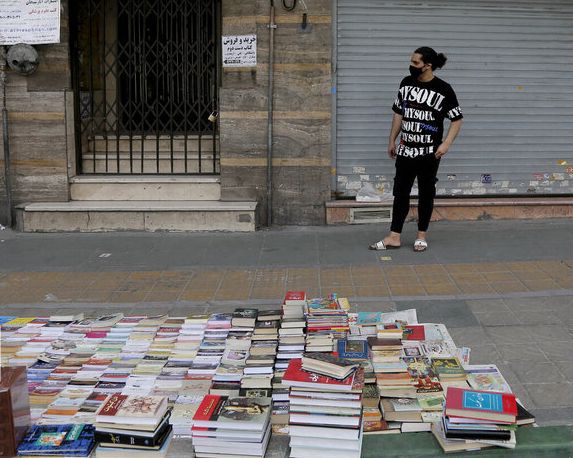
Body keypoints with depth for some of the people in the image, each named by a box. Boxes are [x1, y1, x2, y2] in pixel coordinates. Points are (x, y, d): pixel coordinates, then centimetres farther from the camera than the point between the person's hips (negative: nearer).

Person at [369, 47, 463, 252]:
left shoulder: (443, 89, -10)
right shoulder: (406, 83, 3)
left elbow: (457, 119, -6)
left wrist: (446, 143, -17)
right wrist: (392, 140, 12)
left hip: (429, 153, -4)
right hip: (405, 150, 4)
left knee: (426, 194, 7)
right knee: (400, 192, 5)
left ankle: (421, 236, 19)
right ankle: (394, 237, 11)